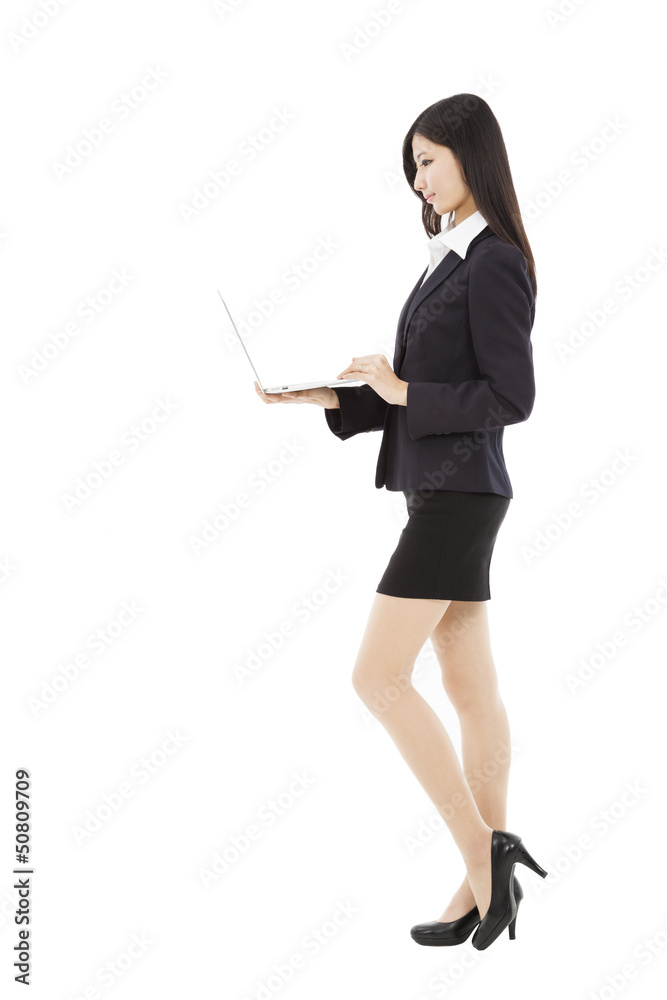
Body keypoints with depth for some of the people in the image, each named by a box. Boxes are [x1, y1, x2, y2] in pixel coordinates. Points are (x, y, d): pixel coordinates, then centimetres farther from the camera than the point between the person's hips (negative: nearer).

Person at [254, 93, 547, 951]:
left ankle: (482, 849, -2)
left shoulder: (494, 262, -12)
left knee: (378, 675, -9)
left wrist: (400, 390, -15)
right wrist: (325, 397, 8)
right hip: (438, 492, 9)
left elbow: (511, 396, -17)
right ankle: (484, 879, 15)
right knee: (470, 690, 9)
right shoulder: (450, 260, 16)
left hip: (460, 494, -9)